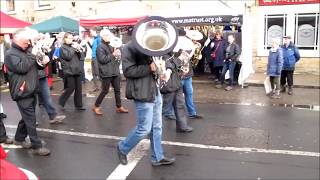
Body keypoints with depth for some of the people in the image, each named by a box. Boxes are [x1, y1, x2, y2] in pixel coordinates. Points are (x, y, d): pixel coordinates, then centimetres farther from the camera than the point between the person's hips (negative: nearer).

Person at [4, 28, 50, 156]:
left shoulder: (28, 50, 15)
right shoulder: (10, 54, -10)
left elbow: (36, 66, 22)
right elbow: (21, 68, -24)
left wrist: (43, 61, -1)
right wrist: (32, 55, -18)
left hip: (31, 90, 8)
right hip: (22, 92, -8)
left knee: (27, 117, 17)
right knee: (30, 119, -7)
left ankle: (19, 139, 34)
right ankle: (37, 146, -2)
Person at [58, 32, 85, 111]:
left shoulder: (72, 46, 15)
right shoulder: (63, 48, -4)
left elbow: (79, 57, 17)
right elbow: (68, 56, -18)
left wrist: (78, 51, -2)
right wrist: (73, 48, -12)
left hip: (77, 70, 7)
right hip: (69, 71, -7)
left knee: (79, 88, 6)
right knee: (71, 88, -5)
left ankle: (78, 105, 14)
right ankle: (61, 102, 16)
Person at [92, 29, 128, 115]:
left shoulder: (110, 46, 17)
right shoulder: (100, 47, -9)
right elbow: (102, 59, -20)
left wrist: (117, 53, 3)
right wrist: (113, 54, -17)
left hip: (114, 71, 8)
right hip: (106, 73, -8)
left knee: (117, 89, 10)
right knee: (105, 91, -1)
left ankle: (119, 107, 19)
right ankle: (96, 106, 13)